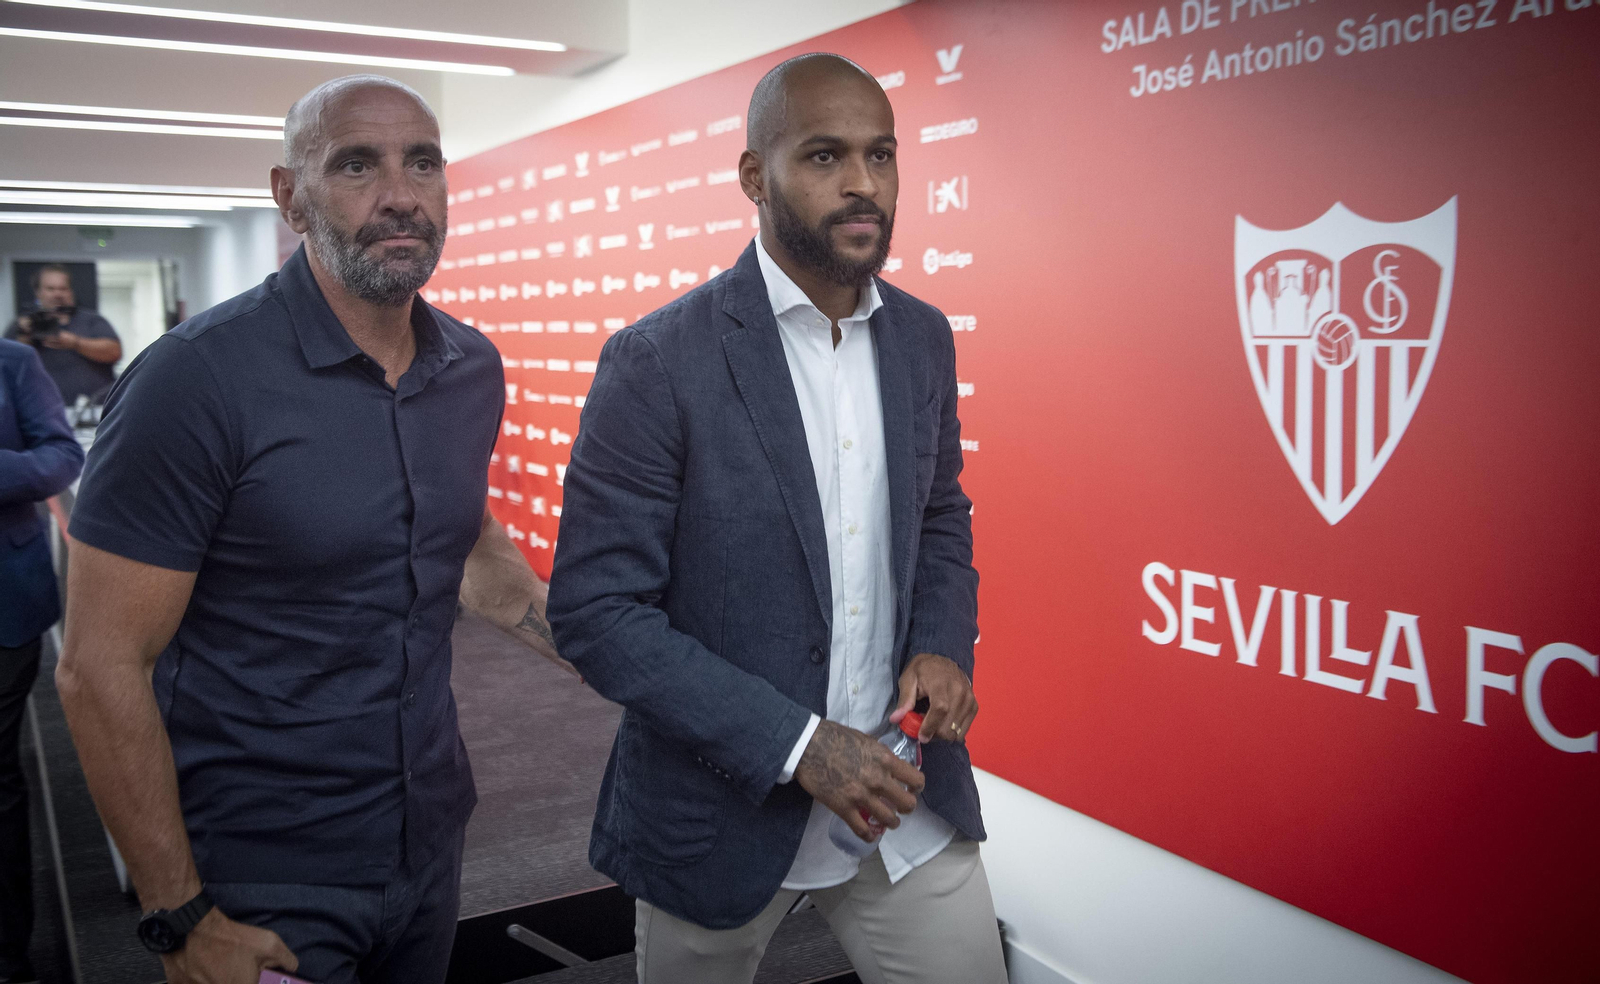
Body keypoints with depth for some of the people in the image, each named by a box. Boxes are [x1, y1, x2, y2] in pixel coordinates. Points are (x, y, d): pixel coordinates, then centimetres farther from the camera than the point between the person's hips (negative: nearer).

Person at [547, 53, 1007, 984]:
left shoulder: (923, 338, 1)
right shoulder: (659, 362, -16)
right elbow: (596, 611, -16)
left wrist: (944, 644, -5)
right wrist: (798, 744, -20)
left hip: (901, 792, 4)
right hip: (723, 809, -3)